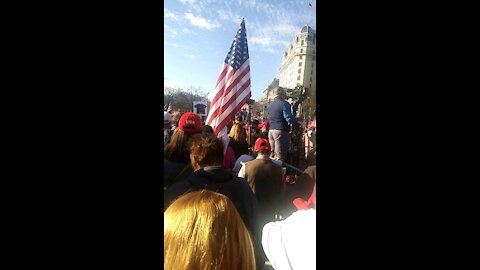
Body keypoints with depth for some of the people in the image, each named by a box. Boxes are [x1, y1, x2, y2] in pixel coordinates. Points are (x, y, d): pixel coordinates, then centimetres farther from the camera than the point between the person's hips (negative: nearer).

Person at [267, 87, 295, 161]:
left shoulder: (270, 105, 13)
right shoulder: (285, 104, -9)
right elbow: (289, 119, -14)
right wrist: (296, 120, 4)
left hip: (271, 131, 8)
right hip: (281, 131, -7)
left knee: (272, 154, 14)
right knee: (280, 156, -5)